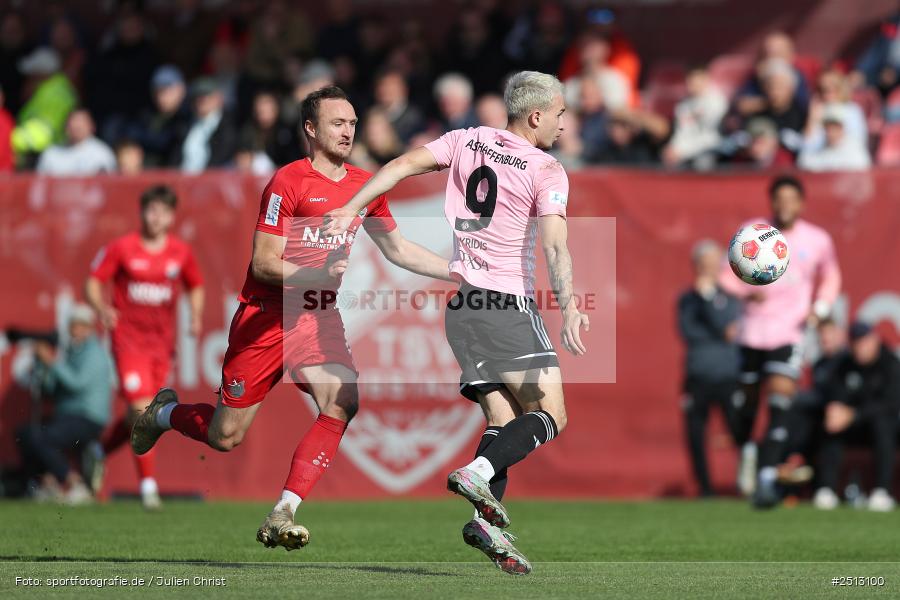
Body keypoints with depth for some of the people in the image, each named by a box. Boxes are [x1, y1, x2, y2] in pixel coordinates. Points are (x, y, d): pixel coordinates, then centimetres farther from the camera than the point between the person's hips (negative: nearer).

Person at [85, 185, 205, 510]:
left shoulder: (181, 252, 4)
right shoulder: (121, 248, -5)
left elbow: (196, 286, 19)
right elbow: (92, 283, -1)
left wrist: (196, 316, 1)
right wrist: (102, 308, -20)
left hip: (162, 343, 4)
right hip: (128, 338, -4)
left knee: (138, 417, 9)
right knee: (142, 411, -15)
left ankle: (100, 451, 37)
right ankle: (148, 485, -10)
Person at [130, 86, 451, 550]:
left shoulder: (365, 186, 6)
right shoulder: (288, 182, -13)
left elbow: (397, 249, 19)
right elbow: (264, 263, -16)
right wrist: (319, 275, -31)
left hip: (318, 317, 5)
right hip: (266, 316, -5)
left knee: (342, 401, -24)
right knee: (225, 437, 1)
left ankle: (282, 516, -22)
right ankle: (165, 413, 37)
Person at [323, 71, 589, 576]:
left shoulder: (468, 140, 11)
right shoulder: (547, 171, -5)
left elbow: (405, 164, 1)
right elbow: (555, 245, -17)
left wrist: (350, 211, 0)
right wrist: (569, 308, -26)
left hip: (457, 302, 7)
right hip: (508, 305, -6)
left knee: (503, 418, 8)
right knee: (550, 416, -5)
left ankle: (489, 519, -10)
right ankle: (478, 474, -27)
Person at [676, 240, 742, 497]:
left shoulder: (730, 297, 7)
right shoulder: (687, 299, 10)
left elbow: (726, 325, -10)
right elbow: (688, 332, -3)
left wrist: (708, 296, -12)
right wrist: (723, 335, -5)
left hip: (728, 377, -2)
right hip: (697, 377, 2)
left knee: (740, 428, -12)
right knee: (696, 434, 2)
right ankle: (705, 488, 11)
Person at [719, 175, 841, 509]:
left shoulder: (818, 241, 3)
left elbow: (830, 278, 20)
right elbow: (728, 275, 7)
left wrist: (820, 308, 2)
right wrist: (747, 291, -14)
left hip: (789, 334, -1)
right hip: (752, 331, 1)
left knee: (780, 404, -18)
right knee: (748, 400, 8)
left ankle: (767, 479, -25)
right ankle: (747, 453, 37)